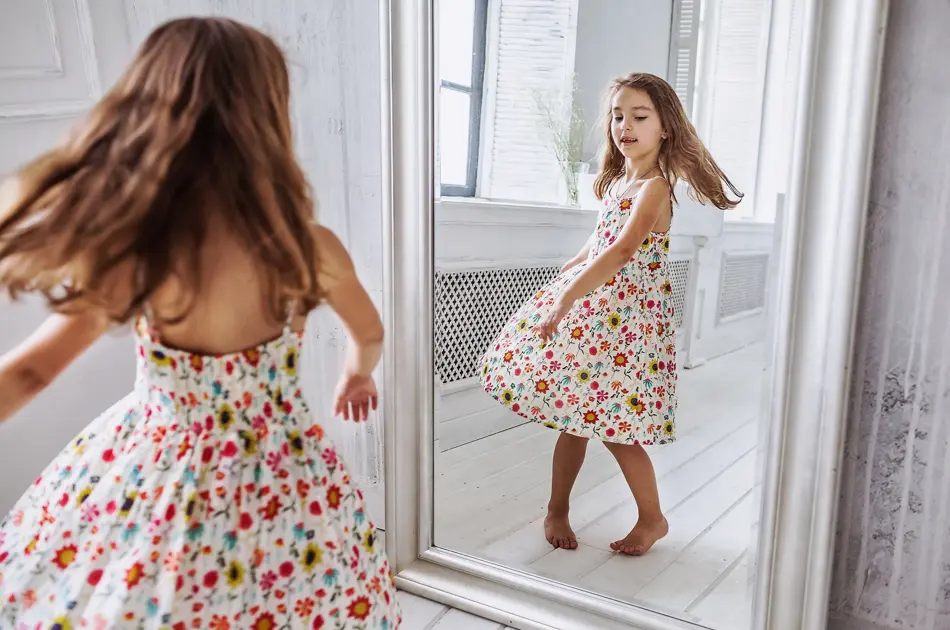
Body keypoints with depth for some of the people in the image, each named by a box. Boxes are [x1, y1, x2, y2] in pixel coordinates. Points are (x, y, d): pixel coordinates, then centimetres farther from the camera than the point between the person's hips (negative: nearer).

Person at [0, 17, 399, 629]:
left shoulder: (116, 250, -20)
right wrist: (358, 375, 24)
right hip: (275, 485, 0)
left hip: (146, 474, 1)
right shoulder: (310, 250, -20)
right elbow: (370, 334, 2)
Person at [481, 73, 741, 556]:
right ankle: (557, 510, 28)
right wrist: (568, 271, 24)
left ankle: (653, 519, 21)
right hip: (588, 304, 7)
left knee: (610, 422, -3)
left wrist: (565, 299, -34)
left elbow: (621, 251, -29)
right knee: (575, 414, 11)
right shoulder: (616, 179, 12)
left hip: (628, 313, -7)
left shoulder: (653, 187, -14)